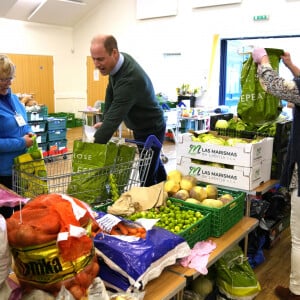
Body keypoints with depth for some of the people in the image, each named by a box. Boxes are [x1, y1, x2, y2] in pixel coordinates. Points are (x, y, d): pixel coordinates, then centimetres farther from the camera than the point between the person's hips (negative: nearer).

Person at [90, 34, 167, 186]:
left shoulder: (130, 79, -36)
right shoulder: (119, 62, -8)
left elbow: (115, 117, -40)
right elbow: (111, 91, 7)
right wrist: (105, 120, 1)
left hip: (151, 130, -9)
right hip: (139, 126, 9)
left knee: (147, 176, -4)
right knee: (155, 167, 27)